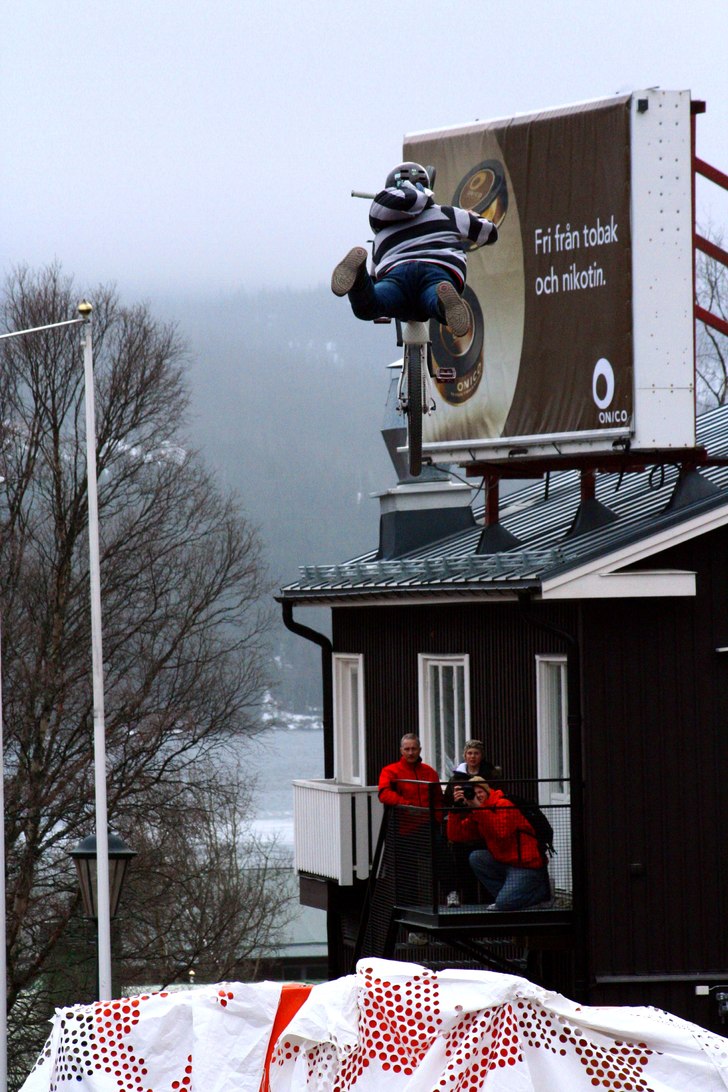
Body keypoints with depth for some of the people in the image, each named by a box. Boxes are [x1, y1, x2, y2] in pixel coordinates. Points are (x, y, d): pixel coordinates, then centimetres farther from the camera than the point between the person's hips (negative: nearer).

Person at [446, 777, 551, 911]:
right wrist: (456, 807, -12)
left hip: (526, 865, -8)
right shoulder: (476, 815, 10)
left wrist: (478, 807, -29)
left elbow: (502, 832, -31)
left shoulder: (504, 805, -13)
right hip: (504, 862, 8)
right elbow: (455, 835, -1)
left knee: (505, 904, -21)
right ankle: (502, 896, 0)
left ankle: (542, 890, 6)